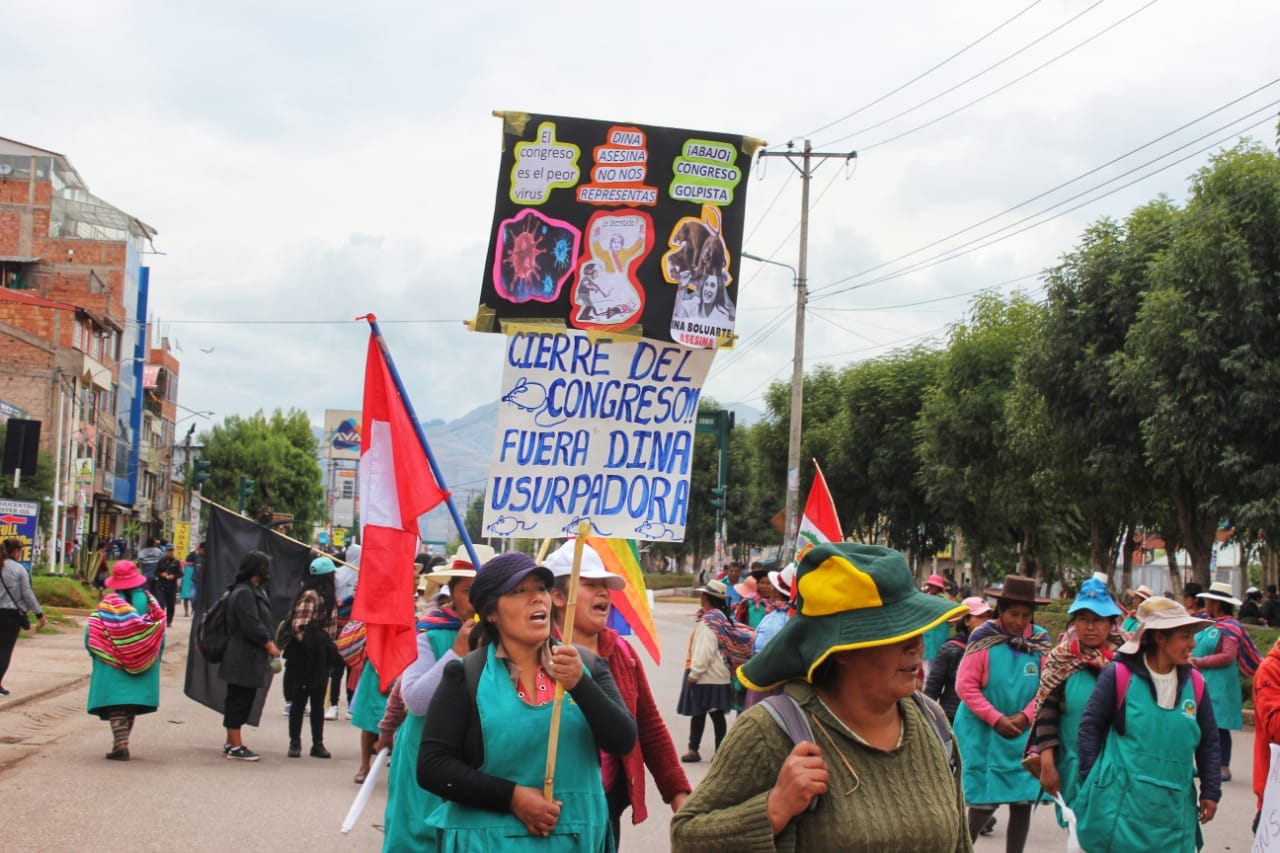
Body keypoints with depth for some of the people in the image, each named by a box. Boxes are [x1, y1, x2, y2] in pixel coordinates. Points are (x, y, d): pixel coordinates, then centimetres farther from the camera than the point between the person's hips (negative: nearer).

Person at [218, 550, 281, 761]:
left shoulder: (254, 591, 16)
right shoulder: (244, 593, -19)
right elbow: (251, 625, -23)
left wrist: (268, 641, 6)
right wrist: (269, 644, -12)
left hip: (249, 657, 10)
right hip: (243, 658, -10)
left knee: (241, 700, 16)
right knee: (239, 700, -4)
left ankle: (231, 742, 24)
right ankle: (235, 746, 2)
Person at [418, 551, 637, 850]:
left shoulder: (586, 666, 4)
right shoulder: (467, 676, -4)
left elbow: (623, 742, -6)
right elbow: (432, 766, -8)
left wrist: (580, 685, -21)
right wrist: (512, 797, -17)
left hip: (578, 839, 3)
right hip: (489, 840, -3)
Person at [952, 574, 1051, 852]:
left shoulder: (1040, 641, -2)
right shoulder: (984, 639, -13)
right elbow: (965, 686, -12)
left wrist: (1025, 717, -11)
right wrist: (996, 719, -14)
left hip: (1023, 734, 4)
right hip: (984, 733, -3)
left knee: (1023, 800, 3)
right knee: (986, 800, -2)